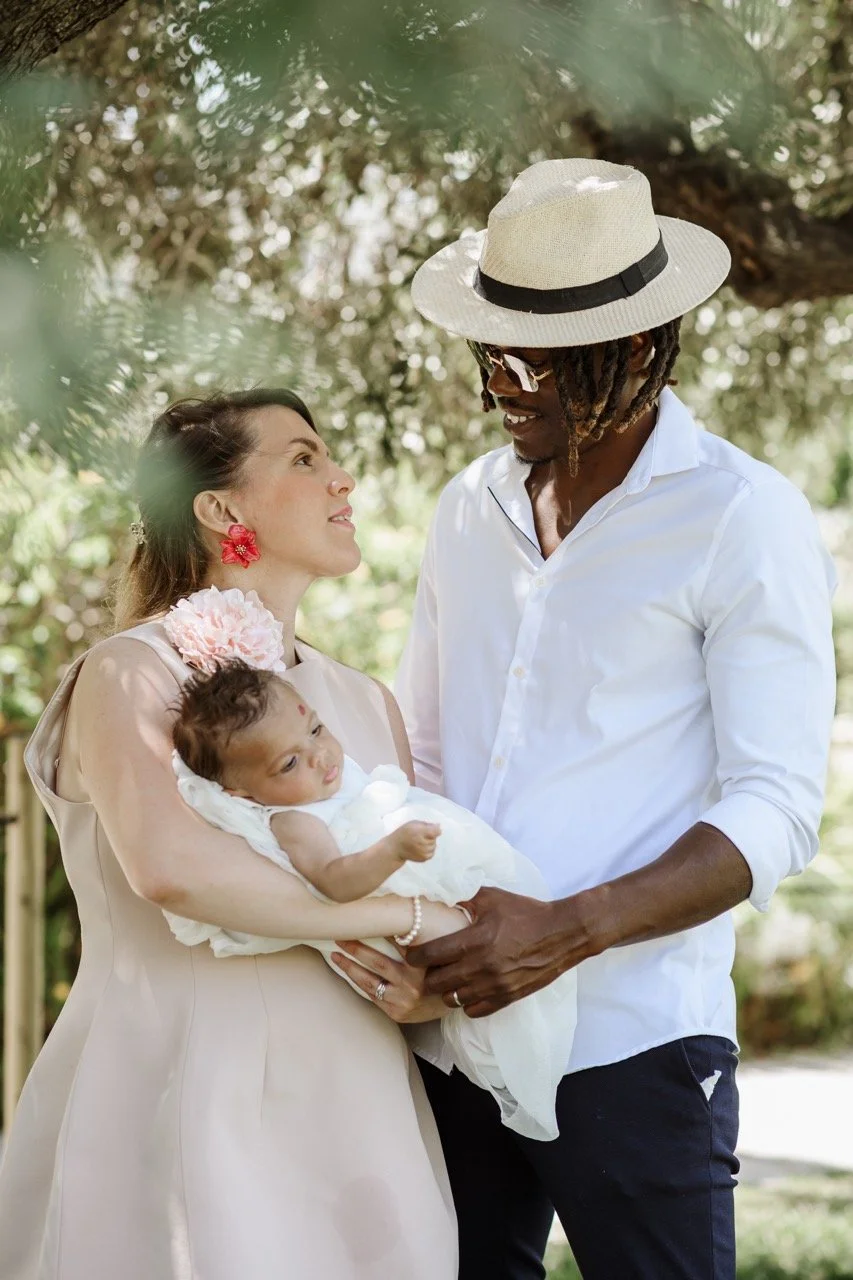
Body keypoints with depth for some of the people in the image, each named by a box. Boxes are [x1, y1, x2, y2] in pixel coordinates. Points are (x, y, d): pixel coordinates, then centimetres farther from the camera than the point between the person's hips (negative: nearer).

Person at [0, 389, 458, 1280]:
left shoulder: (367, 705, 14)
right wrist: (395, 915, -18)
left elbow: (435, 889, 18)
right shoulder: (134, 674, -6)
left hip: (349, 1117, 6)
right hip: (183, 1099, -6)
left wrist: (433, 984, -5)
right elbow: (167, 862, -25)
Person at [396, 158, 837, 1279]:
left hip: (633, 1046, -5)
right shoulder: (469, 509, 12)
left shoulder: (744, 520, -5)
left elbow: (775, 815, -11)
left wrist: (566, 932, -22)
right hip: (452, 1027, 5)